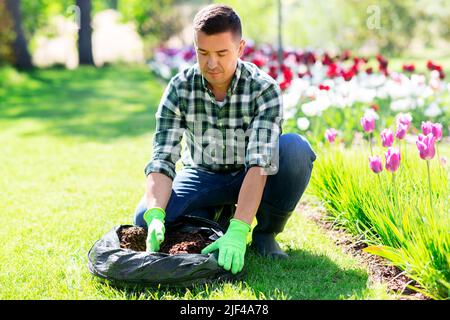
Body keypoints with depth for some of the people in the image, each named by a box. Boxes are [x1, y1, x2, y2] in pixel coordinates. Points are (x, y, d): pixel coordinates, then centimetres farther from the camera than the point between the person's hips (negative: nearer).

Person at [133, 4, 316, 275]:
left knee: (296, 148, -33)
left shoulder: (264, 89, -24)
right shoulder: (180, 88, -17)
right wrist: (155, 216, -41)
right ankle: (217, 215, 4)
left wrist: (237, 232, -47)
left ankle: (264, 233, -10)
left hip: (251, 178, -1)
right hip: (203, 175, 2)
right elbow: (162, 159, -22)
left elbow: (259, 163, -35)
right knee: (144, 217, -26)